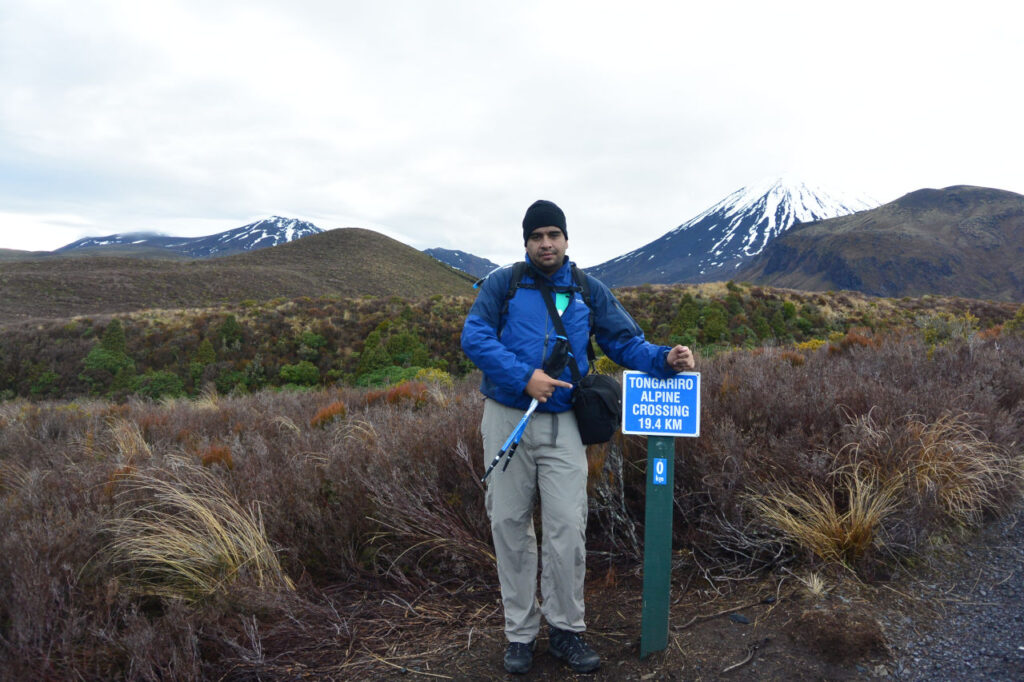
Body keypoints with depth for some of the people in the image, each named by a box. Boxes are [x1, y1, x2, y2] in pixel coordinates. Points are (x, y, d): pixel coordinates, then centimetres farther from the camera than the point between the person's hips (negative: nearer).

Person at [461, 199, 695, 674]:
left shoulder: (589, 292, 9)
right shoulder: (503, 283, 2)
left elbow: (626, 342, 8)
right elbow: (474, 336, -9)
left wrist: (665, 358, -11)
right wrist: (523, 376, -20)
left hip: (562, 425, 1)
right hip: (507, 420, 0)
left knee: (567, 527, -2)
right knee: (510, 524, 7)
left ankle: (565, 629, 19)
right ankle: (521, 632, 24)